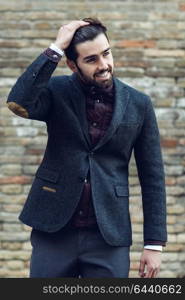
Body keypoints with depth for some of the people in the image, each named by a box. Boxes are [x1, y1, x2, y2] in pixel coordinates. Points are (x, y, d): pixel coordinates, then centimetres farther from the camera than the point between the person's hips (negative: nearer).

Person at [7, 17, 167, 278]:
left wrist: (154, 244, 1)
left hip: (109, 236, 0)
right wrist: (55, 49, -19)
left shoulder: (138, 104, 2)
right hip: (54, 233, 0)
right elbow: (19, 103, -24)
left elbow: (152, 176, 5)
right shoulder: (57, 92, -1)